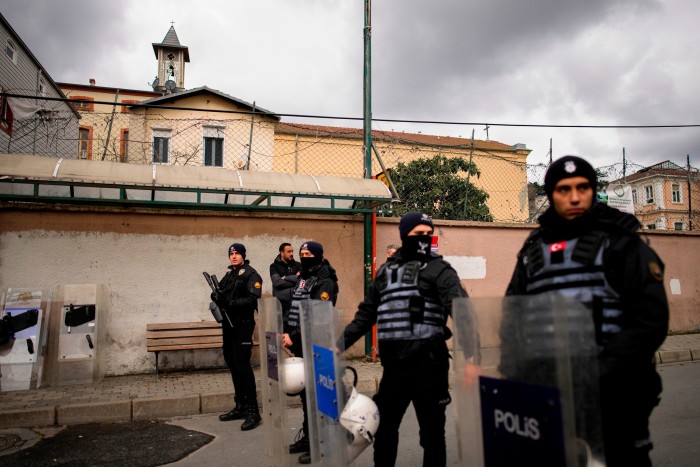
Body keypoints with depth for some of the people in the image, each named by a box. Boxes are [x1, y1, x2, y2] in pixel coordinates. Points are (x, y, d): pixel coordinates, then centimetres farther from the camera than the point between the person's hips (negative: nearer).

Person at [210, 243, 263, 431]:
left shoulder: (250, 274, -7)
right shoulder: (229, 275, 18)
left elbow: (254, 299, -19)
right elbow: (223, 294, 19)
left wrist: (232, 303, -27)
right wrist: (217, 296, -3)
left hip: (243, 324, -9)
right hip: (228, 324, 9)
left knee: (242, 364, -12)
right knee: (232, 363, 12)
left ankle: (253, 411, -6)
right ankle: (240, 407, 24)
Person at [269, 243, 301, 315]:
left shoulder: (298, 265, 10)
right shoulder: (274, 266, 3)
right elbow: (277, 282, -12)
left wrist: (286, 278, -8)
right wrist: (295, 278, -7)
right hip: (281, 302, -2)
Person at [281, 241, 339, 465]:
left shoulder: (325, 282, -10)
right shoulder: (301, 279, 17)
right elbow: (292, 309, 17)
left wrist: (294, 336, -21)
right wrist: (285, 332, 4)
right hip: (300, 345, 8)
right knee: (304, 390, 15)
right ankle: (308, 435, 28)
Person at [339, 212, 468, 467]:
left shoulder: (438, 268, -1)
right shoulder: (386, 270, 14)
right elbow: (366, 314, 19)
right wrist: (341, 343, 13)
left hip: (428, 360, -4)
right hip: (393, 362, 5)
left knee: (432, 429, 9)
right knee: (384, 425, 18)